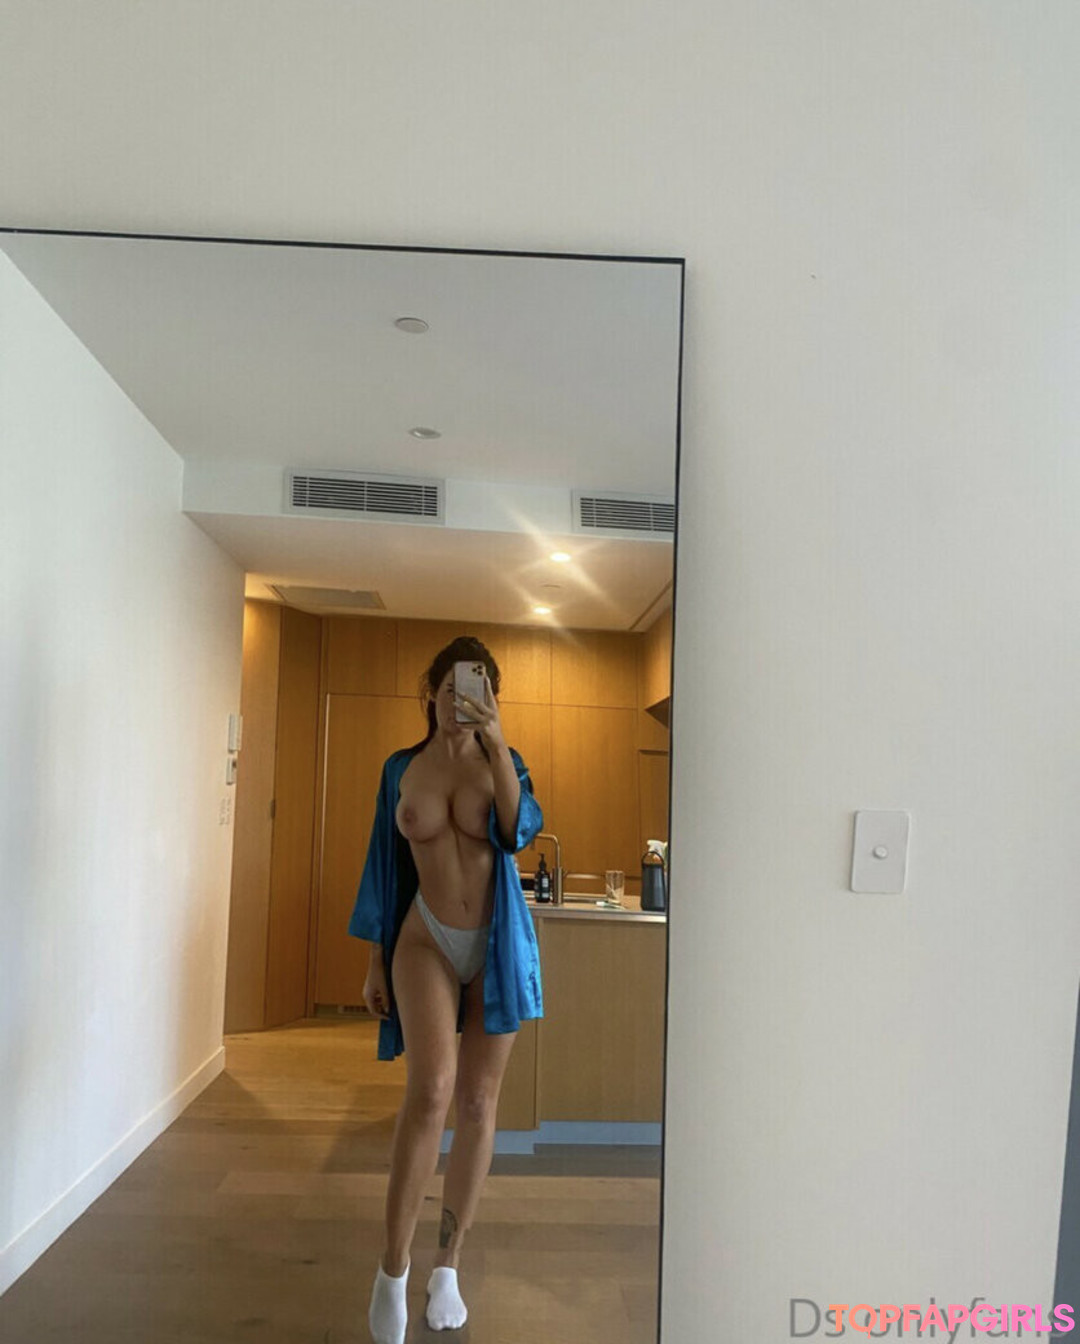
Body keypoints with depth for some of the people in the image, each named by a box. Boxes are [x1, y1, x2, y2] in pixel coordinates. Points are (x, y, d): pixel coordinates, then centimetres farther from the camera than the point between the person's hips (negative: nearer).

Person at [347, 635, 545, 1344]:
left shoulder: (502, 761, 1)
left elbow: (522, 828, -18)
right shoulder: (402, 768, 2)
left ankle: (447, 1268, 25)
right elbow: (385, 864, 5)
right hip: (426, 940, -1)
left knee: (479, 1102, 7)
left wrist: (497, 743, -27)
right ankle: (394, 1268, -3)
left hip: (498, 945, 1)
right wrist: (375, 961, 4)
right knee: (432, 1088, -21)